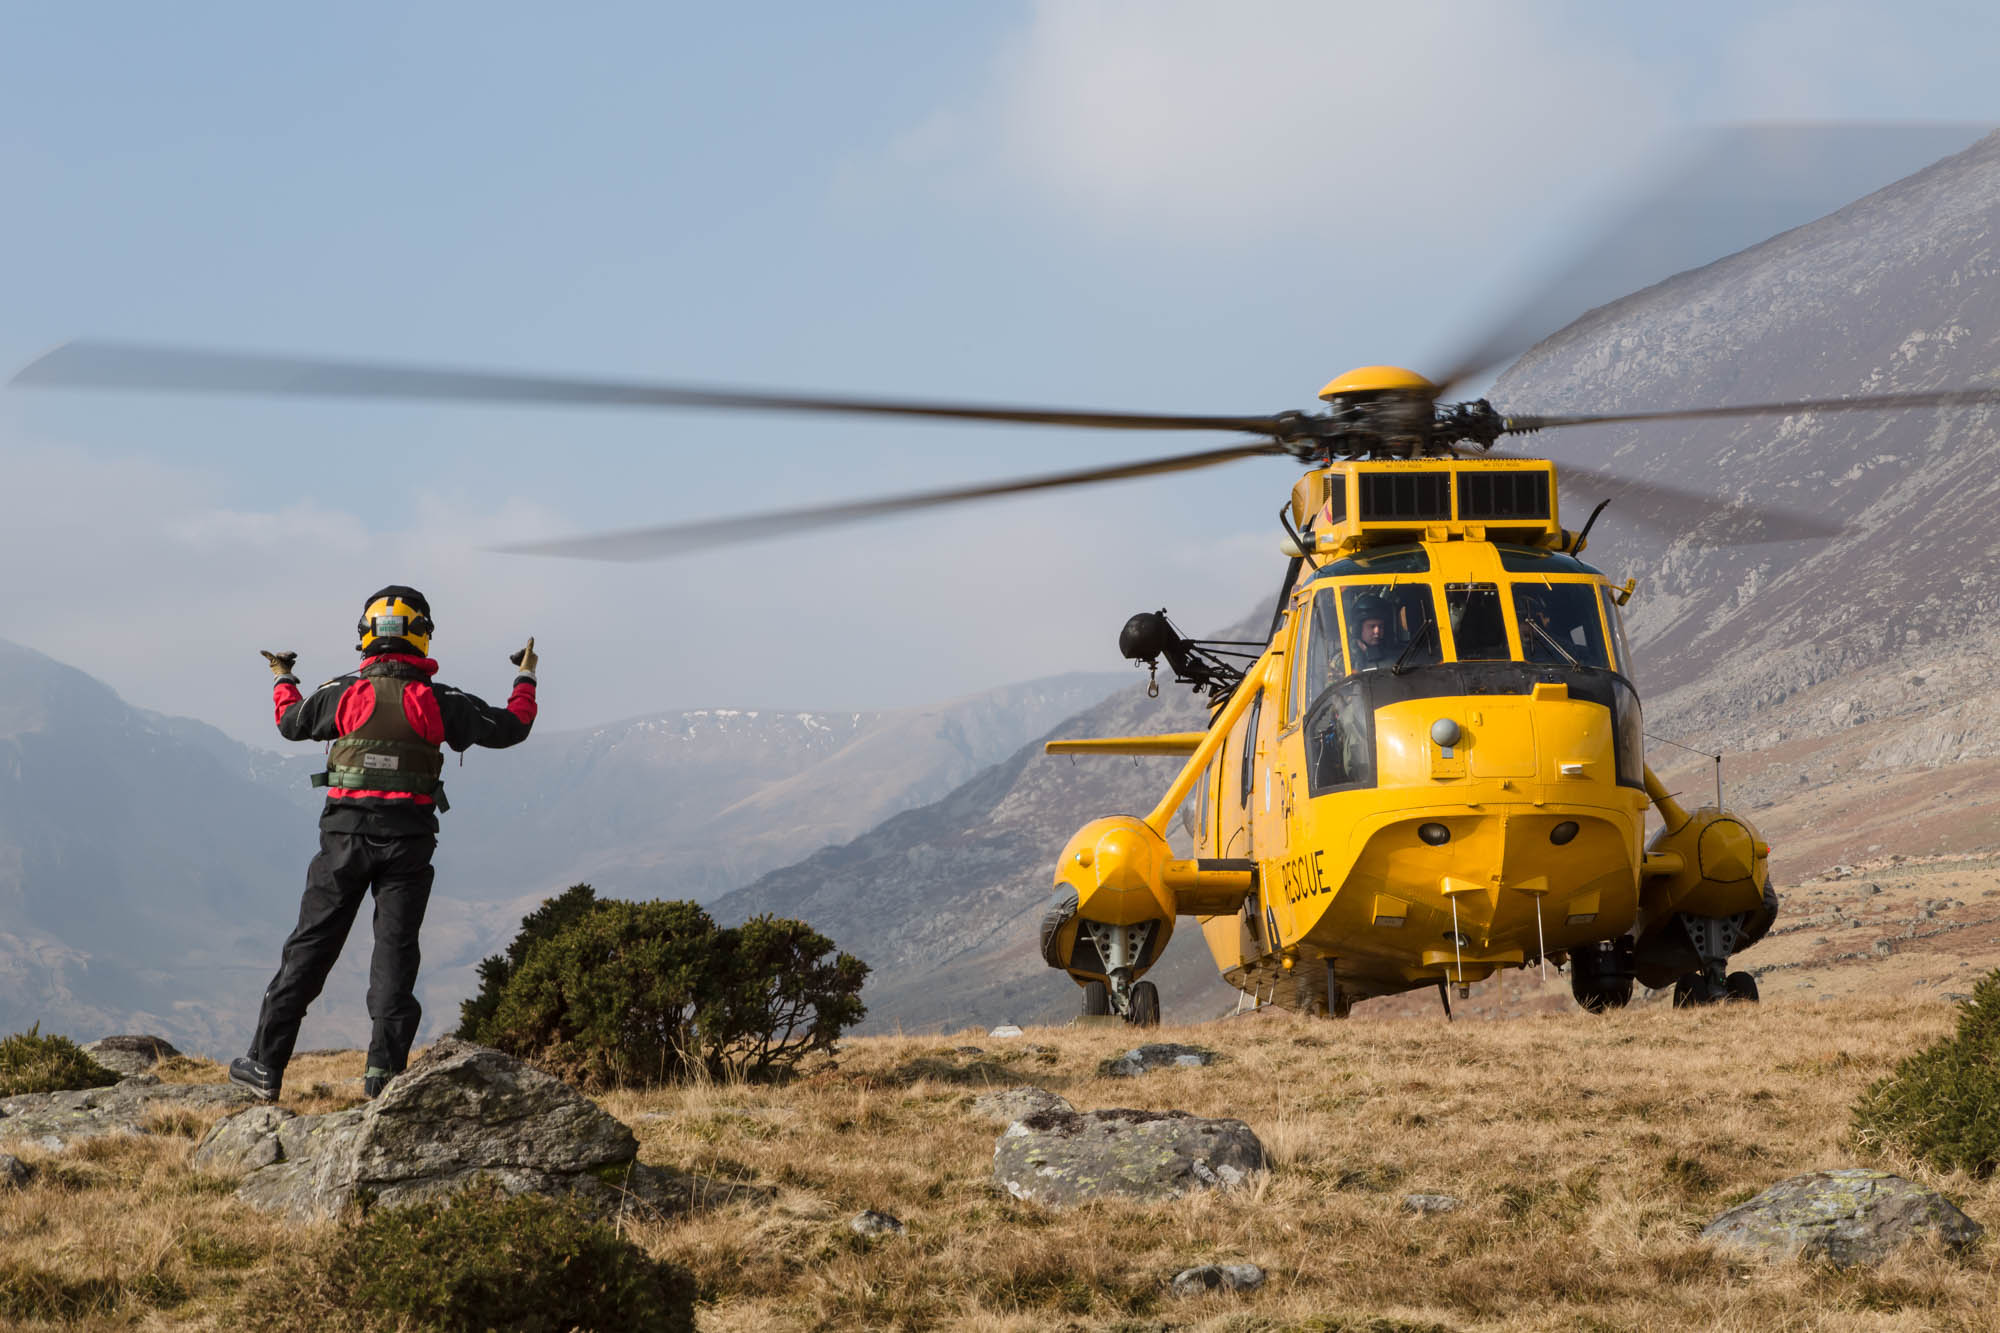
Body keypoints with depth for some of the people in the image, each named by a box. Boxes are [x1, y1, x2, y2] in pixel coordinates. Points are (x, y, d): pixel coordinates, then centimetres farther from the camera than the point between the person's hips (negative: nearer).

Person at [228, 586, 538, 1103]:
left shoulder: (343, 694, -1)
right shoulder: (436, 702, -2)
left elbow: (291, 723, 17)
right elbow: (509, 728, 6)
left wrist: (283, 681, 38)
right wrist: (525, 680, 25)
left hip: (347, 832, 0)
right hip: (408, 841, 0)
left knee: (309, 948, 6)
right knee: (395, 952, 5)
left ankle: (265, 1064, 8)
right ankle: (383, 1070, -2)